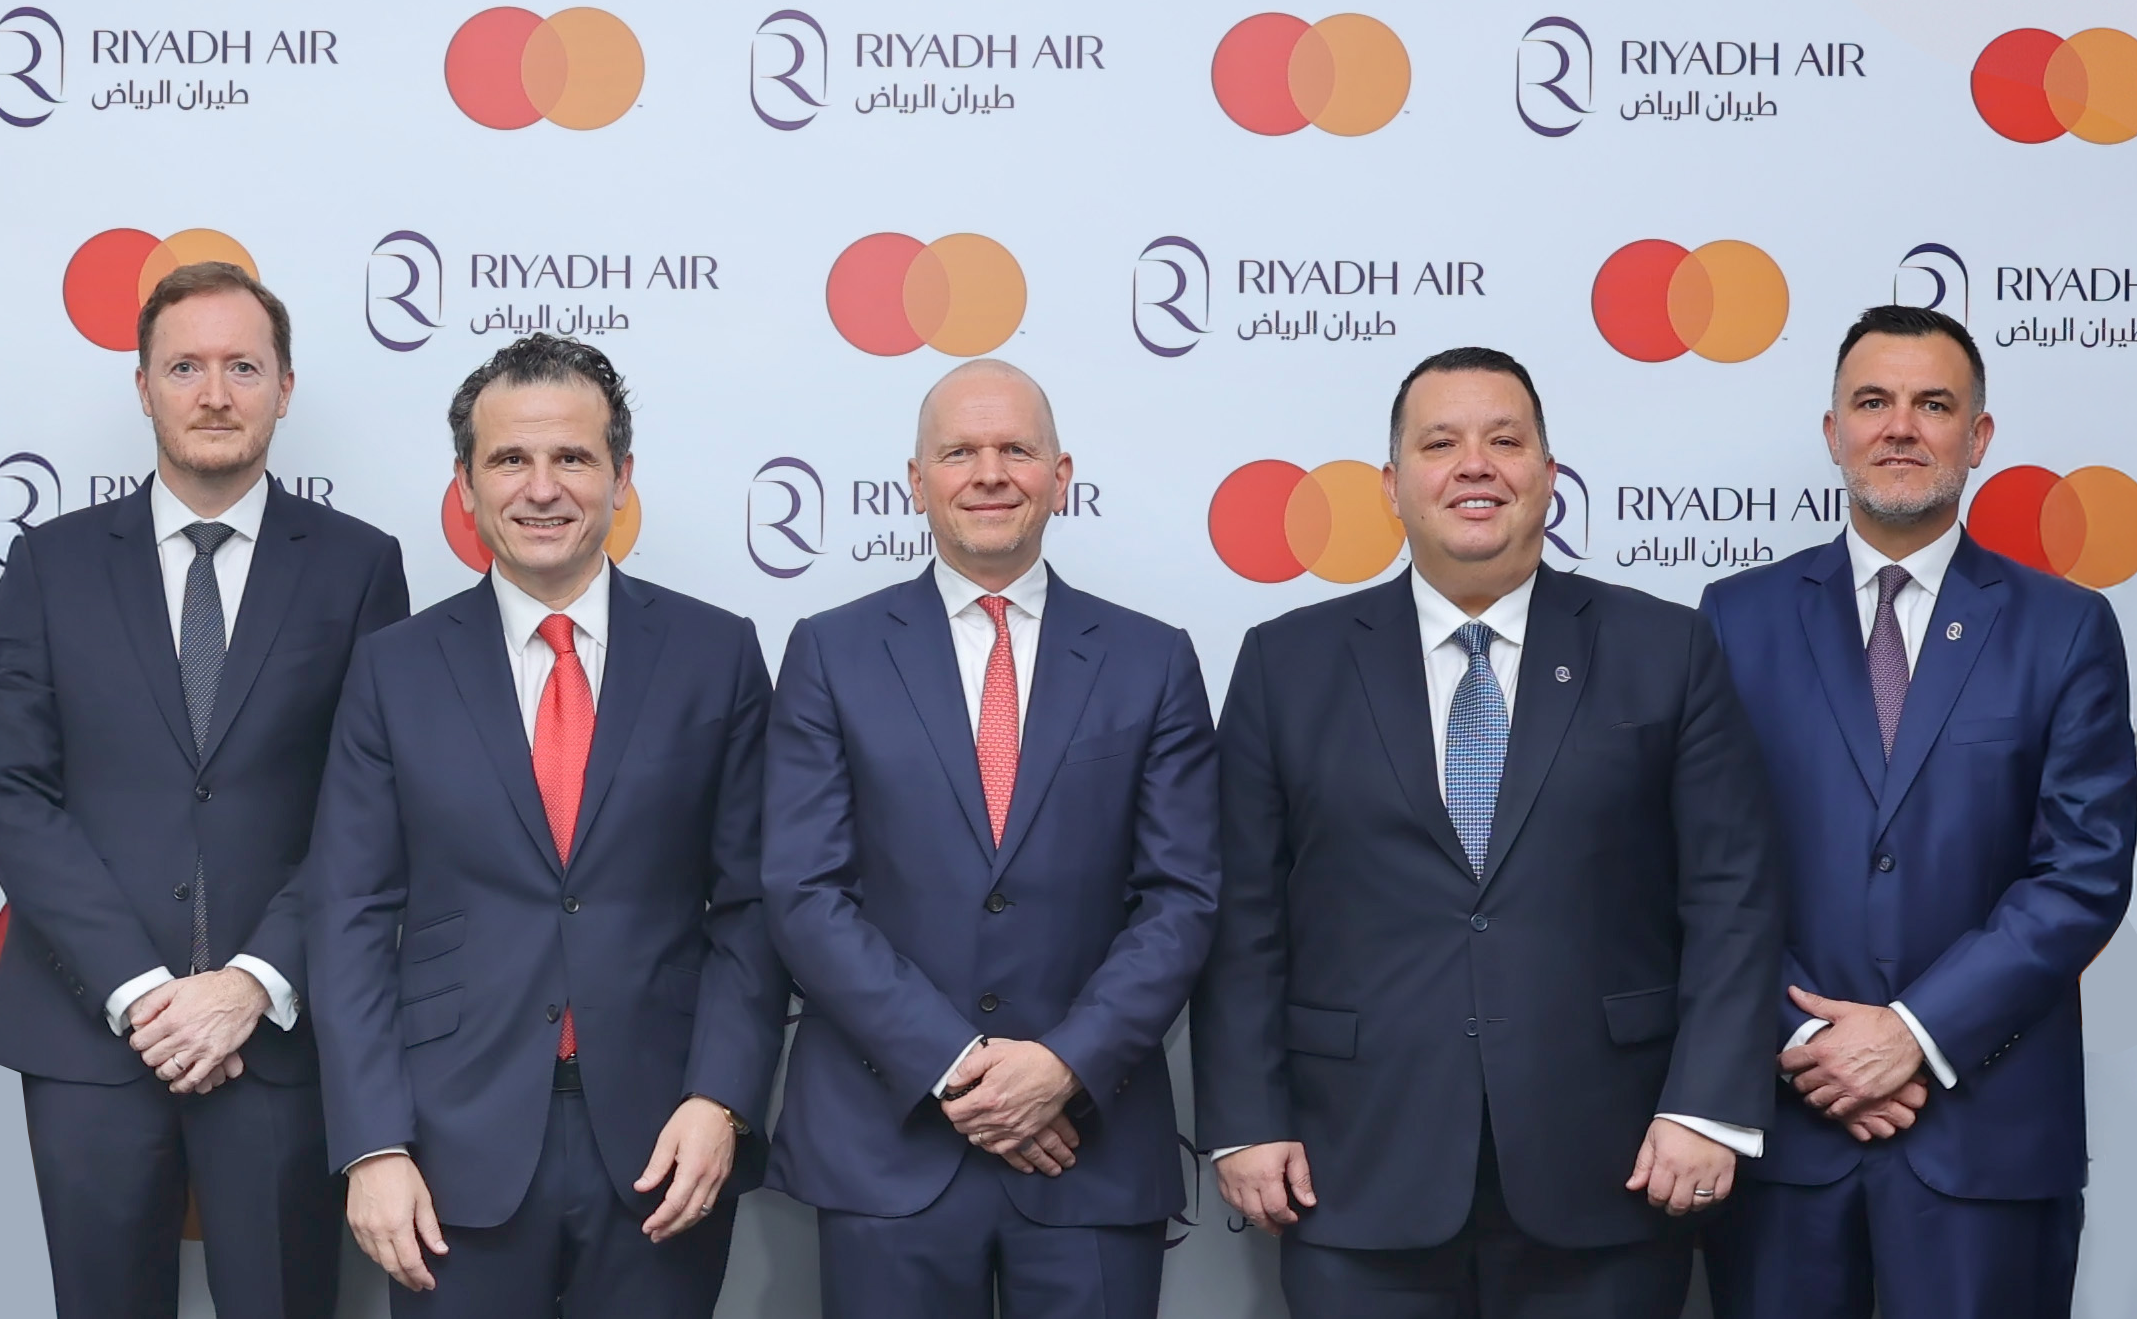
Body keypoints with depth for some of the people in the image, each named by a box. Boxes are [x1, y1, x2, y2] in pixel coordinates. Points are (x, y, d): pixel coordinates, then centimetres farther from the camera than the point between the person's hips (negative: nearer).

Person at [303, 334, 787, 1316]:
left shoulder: (716, 655, 2)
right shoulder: (396, 670, 3)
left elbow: (751, 903, 2)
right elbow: (351, 920, 1)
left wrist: (720, 1099, -9)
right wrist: (373, 1146, -6)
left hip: (661, 1145, 0)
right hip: (459, 1152, 0)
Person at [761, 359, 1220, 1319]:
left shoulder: (1153, 662, 6)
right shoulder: (832, 654, 4)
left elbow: (1179, 898, 1)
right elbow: (805, 893, -3)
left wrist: (1067, 1063, -12)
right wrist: (951, 1064, -11)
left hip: (1093, 1145, 1)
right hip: (887, 1144, 0)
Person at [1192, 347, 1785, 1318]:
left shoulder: (1663, 652, 5)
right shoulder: (1290, 664, 6)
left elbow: (1731, 895, 1)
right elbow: (1244, 919, 4)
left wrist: (1709, 1106, -8)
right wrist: (1244, 1123, -2)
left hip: (1603, 1176, 0)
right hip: (1361, 1181, 0)